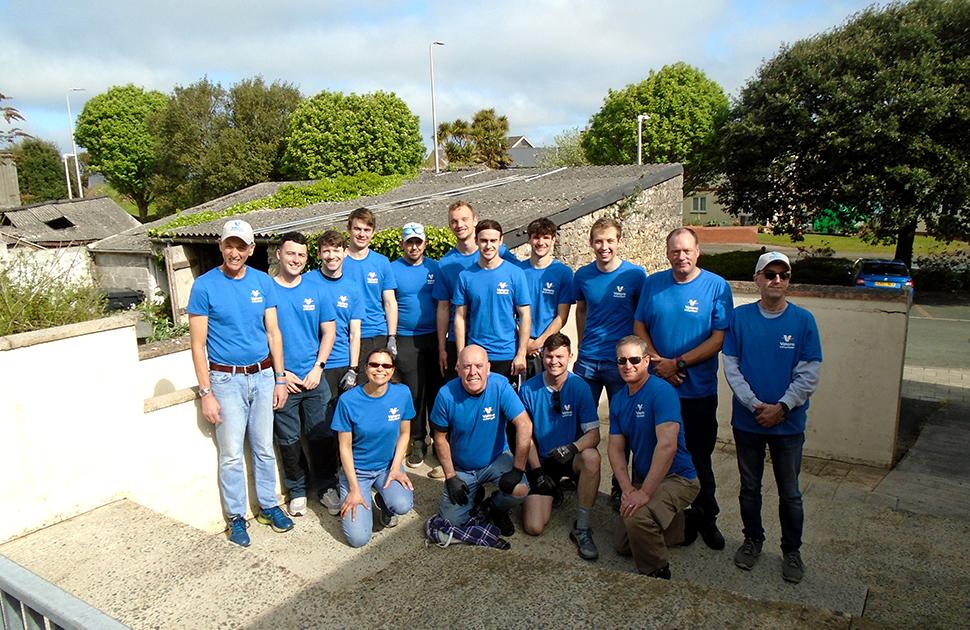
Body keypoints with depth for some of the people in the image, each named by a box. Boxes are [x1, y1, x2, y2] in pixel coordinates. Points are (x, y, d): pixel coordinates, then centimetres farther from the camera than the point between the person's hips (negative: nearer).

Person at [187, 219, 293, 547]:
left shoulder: (263, 282, 2)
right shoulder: (204, 286, -8)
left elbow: (273, 332, 5)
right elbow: (198, 344, -7)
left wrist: (279, 379, 2)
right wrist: (206, 393, -10)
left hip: (262, 375, 3)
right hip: (226, 379, -3)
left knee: (264, 448, 13)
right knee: (231, 455, 5)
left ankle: (268, 505, 29)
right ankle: (236, 517, 21)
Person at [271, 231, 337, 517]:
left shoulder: (315, 290, 4)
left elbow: (329, 331, 6)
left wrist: (318, 367, -4)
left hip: (314, 377, 2)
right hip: (281, 380, -2)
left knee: (321, 435, 8)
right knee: (288, 439, 9)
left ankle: (325, 485, 27)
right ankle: (297, 491, 26)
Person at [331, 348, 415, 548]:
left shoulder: (402, 393, -10)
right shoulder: (348, 400, -17)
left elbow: (404, 433, 3)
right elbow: (345, 447, -10)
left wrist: (396, 467, -10)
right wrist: (354, 489, -12)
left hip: (388, 465, 2)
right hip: (357, 469, -2)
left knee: (403, 506, -28)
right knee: (359, 538, -14)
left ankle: (382, 501, 9)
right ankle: (356, 501, 19)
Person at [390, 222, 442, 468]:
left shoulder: (435, 268, 6)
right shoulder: (392, 270, 0)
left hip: (433, 337, 2)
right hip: (406, 340, -2)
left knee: (436, 390, 8)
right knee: (414, 392, 3)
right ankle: (418, 442, 16)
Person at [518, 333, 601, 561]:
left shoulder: (579, 387, -10)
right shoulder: (529, 389, -8)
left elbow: (593, 434, -15)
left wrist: (573, 448, -35)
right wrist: (537, 471, -8)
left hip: (571, 458, -1)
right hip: (542, 460, 1)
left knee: (591, 457, -38)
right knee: (534, 527, -14)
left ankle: (582, 529, -19)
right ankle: (552, 493, 22)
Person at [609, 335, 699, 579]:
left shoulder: (662, 391, -22)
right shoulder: (618, 400, 3)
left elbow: (667, 445, -31)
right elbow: (615, 449, 1)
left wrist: (644, 493, -32)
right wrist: (627, 489, -14)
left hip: (677, 477, -8)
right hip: (642, 478, 8)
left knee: (638, 518, -34)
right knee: (622, 545, 14)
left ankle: (658, 576, -6)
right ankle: (680, 523, 33)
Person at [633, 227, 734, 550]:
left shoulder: (717, 286, -5)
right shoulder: (653, 284, 4)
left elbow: (719, 339, -10)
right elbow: (639, 326, 6)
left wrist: (678, 363, -15)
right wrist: (658, 362, -9)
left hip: (699, 389, -2)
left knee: (699, 457, 10)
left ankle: (705, 516, 29)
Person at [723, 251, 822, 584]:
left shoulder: (803, 320, -4)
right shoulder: (740, 317, -3)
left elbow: (809, 374, -5)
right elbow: (731, 366, -5)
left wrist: (781, 407, -14)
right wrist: (756, 405, -13)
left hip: (789, 422, -1)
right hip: (747, 420, 1)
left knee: (789, 493, 10)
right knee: (749, 488, 15)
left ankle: (792, 550, 29)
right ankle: (753, 540, 35)